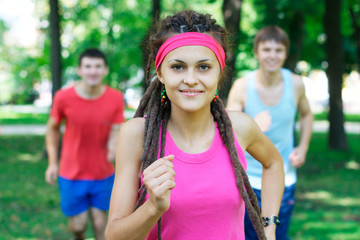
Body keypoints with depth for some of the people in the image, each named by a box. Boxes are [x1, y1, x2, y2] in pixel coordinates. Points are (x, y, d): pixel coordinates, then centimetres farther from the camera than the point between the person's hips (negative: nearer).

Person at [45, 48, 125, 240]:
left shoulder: (116, 98, -11)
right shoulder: (63, 97, -13)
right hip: (72, 174, 0)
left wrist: (114, 149, -32)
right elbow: (53, 128, 2)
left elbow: (115, 133, -9)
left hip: (103, 174, 1)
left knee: (100, 223, 6)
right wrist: (52, 163, 0)